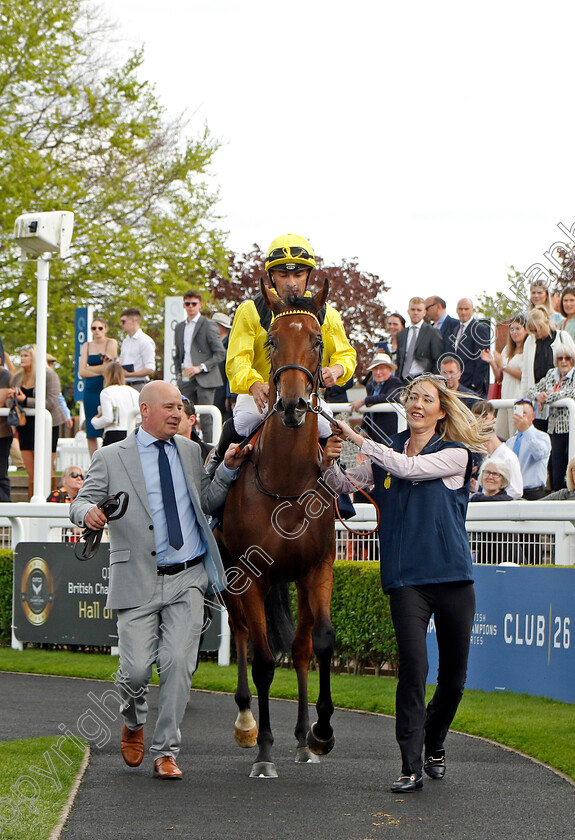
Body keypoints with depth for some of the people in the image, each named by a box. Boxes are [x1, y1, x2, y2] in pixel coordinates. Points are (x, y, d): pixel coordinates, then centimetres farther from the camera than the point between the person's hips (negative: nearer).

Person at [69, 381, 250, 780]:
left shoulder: (190, 451, 14)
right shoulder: (111, 458, 3)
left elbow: (206, 503, 21)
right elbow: (82, 503, 1)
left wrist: (227, 470, 4)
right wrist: (88, 513, -22)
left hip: (188, 581, 2)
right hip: (138, 582, -2)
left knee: (177, 664, -9)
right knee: (136, 669, -6)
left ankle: (166, 753, 3)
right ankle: (134, 724, 28)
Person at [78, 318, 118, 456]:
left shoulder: (111, 343, 0)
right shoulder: (87, 346, 13)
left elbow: (106, 368, -9)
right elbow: (82, 372, 3)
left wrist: (88, 369, 0)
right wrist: (100, 371, -7)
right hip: (91, 390, 4)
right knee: (91, 432, 1)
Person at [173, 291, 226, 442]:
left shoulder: (209, 325, -1)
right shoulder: (179, 327, 18)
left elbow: (220, 353, -6)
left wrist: (200, 367, -14)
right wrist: (178, 374, 11)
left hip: (204, 379, -6)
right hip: (185, 379, 6)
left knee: (206, 419, -8)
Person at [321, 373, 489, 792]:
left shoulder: (455, 455, -1)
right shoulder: (388, 454, 10)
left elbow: (410, 467, -17)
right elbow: (343, 485, 13)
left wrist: (358, 439, -15)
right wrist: (329, 463, -9)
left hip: (453, 578, -1)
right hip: (406, 580, 1)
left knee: (454, 677, 8)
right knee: (413, 668, -15)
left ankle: (434, 746, 34)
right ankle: (411, 766, -13)